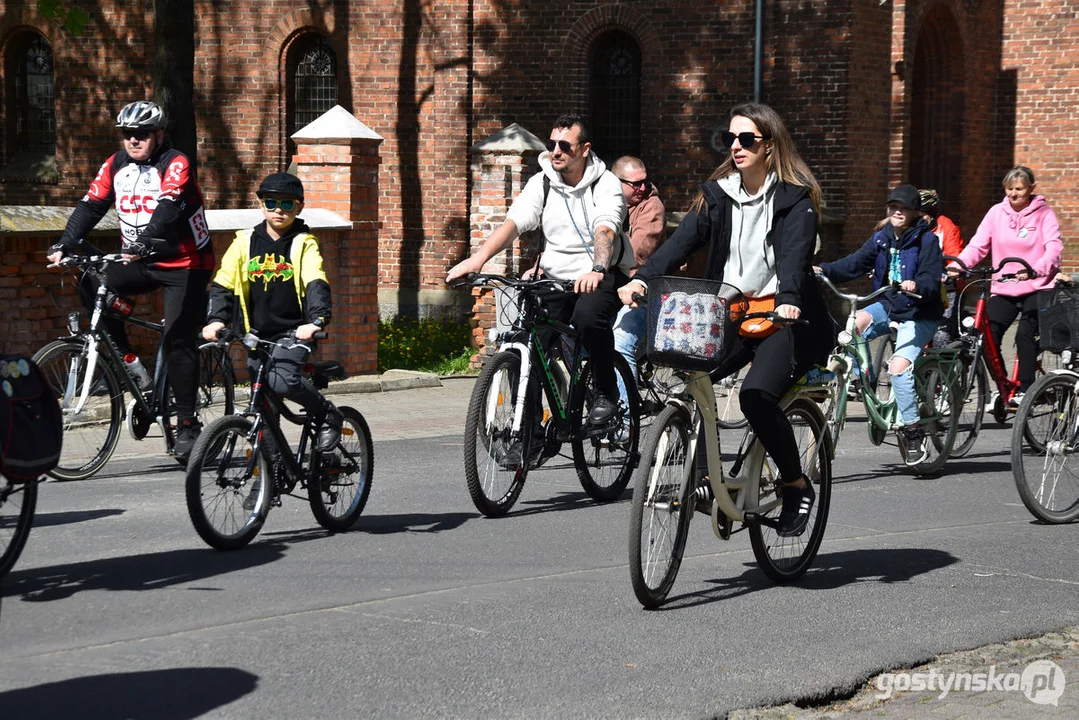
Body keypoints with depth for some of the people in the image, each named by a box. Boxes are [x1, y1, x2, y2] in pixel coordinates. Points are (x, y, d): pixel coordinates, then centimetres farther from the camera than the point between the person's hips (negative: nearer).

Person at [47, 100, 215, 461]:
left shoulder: (176, 164, -15)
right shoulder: (116, 164, 3)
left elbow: (167, 209, -31)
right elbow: (91, 205, -4)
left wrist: (143, 244, -47)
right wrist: (64, 245, -19)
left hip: (185, 265, -6)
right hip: (142, 262, 6)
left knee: (178, 341, -12)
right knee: (92, 285, -19)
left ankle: (187, 424, -5)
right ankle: (126, 360, -5)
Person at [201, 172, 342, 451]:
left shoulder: (304, 244, -4)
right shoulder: (245, 242, 4)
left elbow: (316, 285, -17)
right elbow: (222, 285, 2)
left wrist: (315, 321, -34)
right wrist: (216, 320, -14)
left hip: (294, 332, -4)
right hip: (258, 334, 4)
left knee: (283, 380, -28)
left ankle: (328, 415, -3)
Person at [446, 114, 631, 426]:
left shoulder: (606, 184, -9)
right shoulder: (541, 183, 1)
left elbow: (604, 230, -27)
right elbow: (513, 222, -13)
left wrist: (597, 269, -48)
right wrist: (479, 257, -31)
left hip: (601, 277, -4)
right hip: (555, 277, 4)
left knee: (589, 315, -35)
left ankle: (607, 393, -12)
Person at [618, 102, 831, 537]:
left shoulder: (795, 198, -5)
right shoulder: (717, 194, 10)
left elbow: (795, 254, -22)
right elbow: (682, 240, -3)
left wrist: (788, 300, -41)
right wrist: (641, 278, -20)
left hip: (783, 320, -5)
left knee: (756, 395, -28)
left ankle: (797, 486, -6)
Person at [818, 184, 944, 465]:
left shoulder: (927, 240, -9)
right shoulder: (881, 238, 6)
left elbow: (932, 279, -19)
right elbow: (855, 263, -5)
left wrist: (916, 285, -42)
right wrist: (824, 271, -21)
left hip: (918, 315, -5)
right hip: (887, 306, 5)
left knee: (899, 366, -23)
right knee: (855, 324, -27)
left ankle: (913, 431, -12)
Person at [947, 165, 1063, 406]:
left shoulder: (1043, 214, -2)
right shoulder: (997, 212, 6)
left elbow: (1054, 248, -15)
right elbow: (977, 245, 0)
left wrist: (1036, 270, -34)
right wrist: (955, 266, -17)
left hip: (1036, 289, -3)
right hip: (1003, 289, 3)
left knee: (1025, 334, -22)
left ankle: (1025, 389, -9)